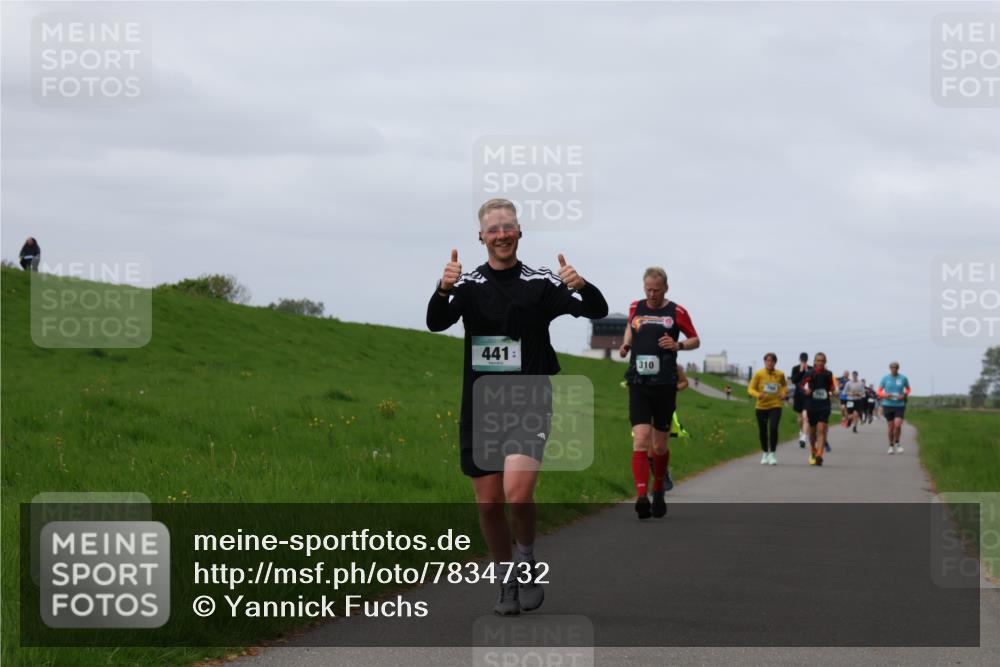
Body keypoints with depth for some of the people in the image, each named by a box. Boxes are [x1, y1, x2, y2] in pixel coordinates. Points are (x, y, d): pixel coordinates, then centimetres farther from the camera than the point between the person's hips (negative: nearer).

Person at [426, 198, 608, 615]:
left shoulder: (540, 282, 0)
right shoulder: (468, 284, 4)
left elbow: (597, 311, -7)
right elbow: (436, 322, -12)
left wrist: (581, 286, -29)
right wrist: (443, 290, -33)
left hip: (530, 403, -2)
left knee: (518, 493, -20)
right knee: (488, 503, 5)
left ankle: (527, 562, 6)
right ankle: (506, 581, 24)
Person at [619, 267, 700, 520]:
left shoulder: (677, 312, 3)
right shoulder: (635, 308, 9)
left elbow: (696, 340, 12)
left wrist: (678, 345, -8)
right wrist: (626, 343, 10)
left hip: (665, 385, -1)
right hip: (638, 384, 1)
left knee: (660, 446, 8)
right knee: (640, 439, -16)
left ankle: (658, 492, 31)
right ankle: (641, 496, -25)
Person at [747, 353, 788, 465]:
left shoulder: (780, 374, -1)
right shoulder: (759, 374, -7)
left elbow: (784, 385, 20)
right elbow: (750, 388, -6)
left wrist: (783, 393, -1)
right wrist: (758, 395, -26)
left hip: (775, 406, 0)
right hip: (761, 406, 1)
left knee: (773, 428, -19)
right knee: (763, 431, 8)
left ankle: (772, 454, -5)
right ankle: (765, 453, 30)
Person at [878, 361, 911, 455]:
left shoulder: (903, 378, -1)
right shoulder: (885, 379, -1)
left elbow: (908, 389, 15)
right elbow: (879, 391, 6)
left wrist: (904, 396, -5)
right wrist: (885, 395, -15)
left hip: (899, 405, -1)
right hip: (888, 405, 1)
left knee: (898, 425, -16)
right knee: (890, 427, 3)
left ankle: (897, 443, 8)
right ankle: (891, 446, 19)